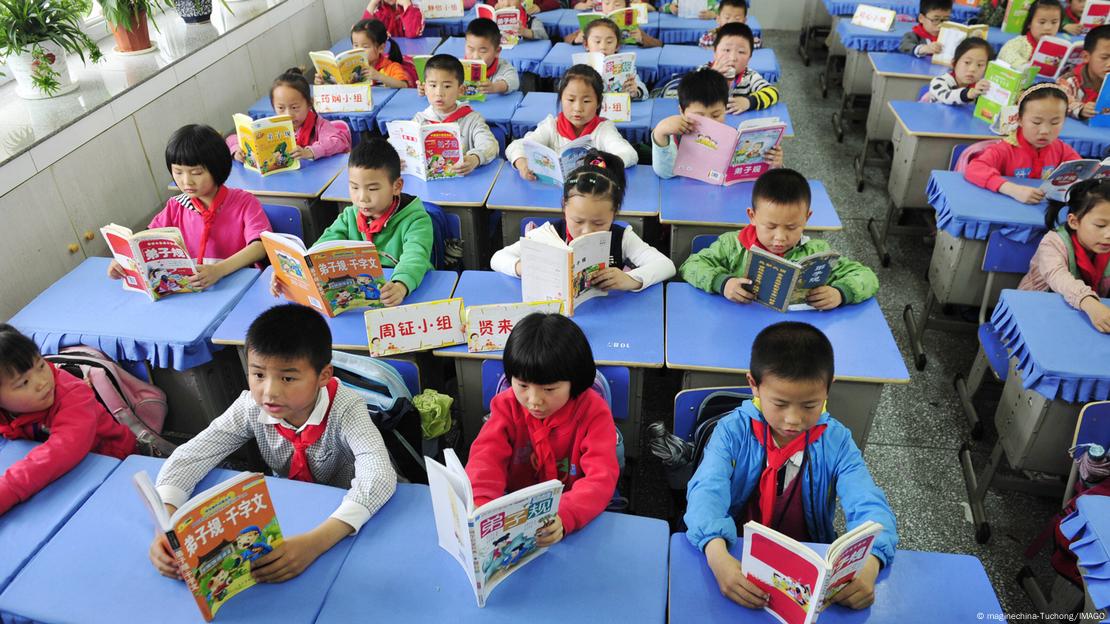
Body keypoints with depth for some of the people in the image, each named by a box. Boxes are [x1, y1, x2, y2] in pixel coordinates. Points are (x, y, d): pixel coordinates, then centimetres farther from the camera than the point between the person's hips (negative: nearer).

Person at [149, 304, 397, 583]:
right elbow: (190, 456, -16)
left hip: (341, 513, -4)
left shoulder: (345, 408, -29)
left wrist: (315, 542, -55)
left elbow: (379, 475, -42)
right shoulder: (251, 407, -17)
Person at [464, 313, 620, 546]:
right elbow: (487, 456, -16)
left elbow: (601, 477, -23)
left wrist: (564, 516, -42)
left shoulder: (593, 412, -14)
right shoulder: (508, 405, -6)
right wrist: (479, 504, -38)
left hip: (573, 514, -1)